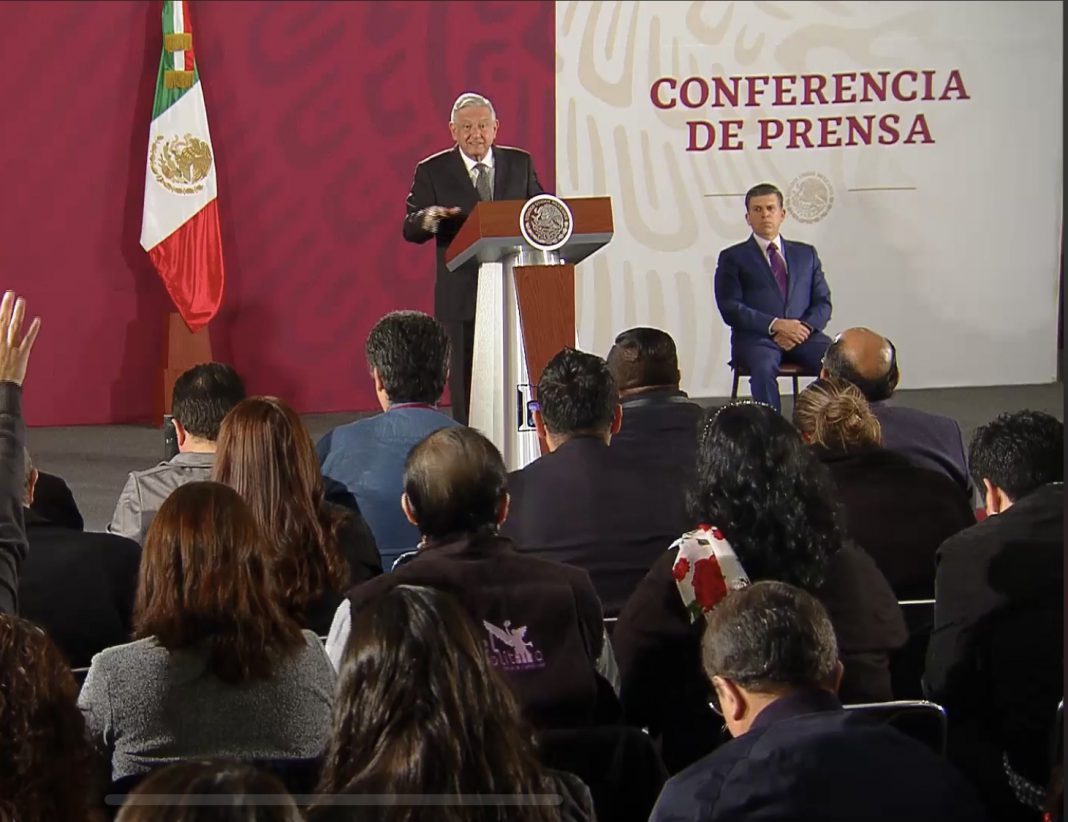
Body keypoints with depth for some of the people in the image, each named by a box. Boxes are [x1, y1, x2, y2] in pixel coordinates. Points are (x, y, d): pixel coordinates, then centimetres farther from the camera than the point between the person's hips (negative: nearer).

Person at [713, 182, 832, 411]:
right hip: (757, 338, -3)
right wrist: (775, 325, -13)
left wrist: (805, 327, -7)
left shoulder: (806, 254, 24)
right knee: (764, 367, -37)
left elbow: (823, 303, 16)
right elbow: (730, 309, 1)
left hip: (803, 334, 3)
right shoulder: (733, 257, 14)